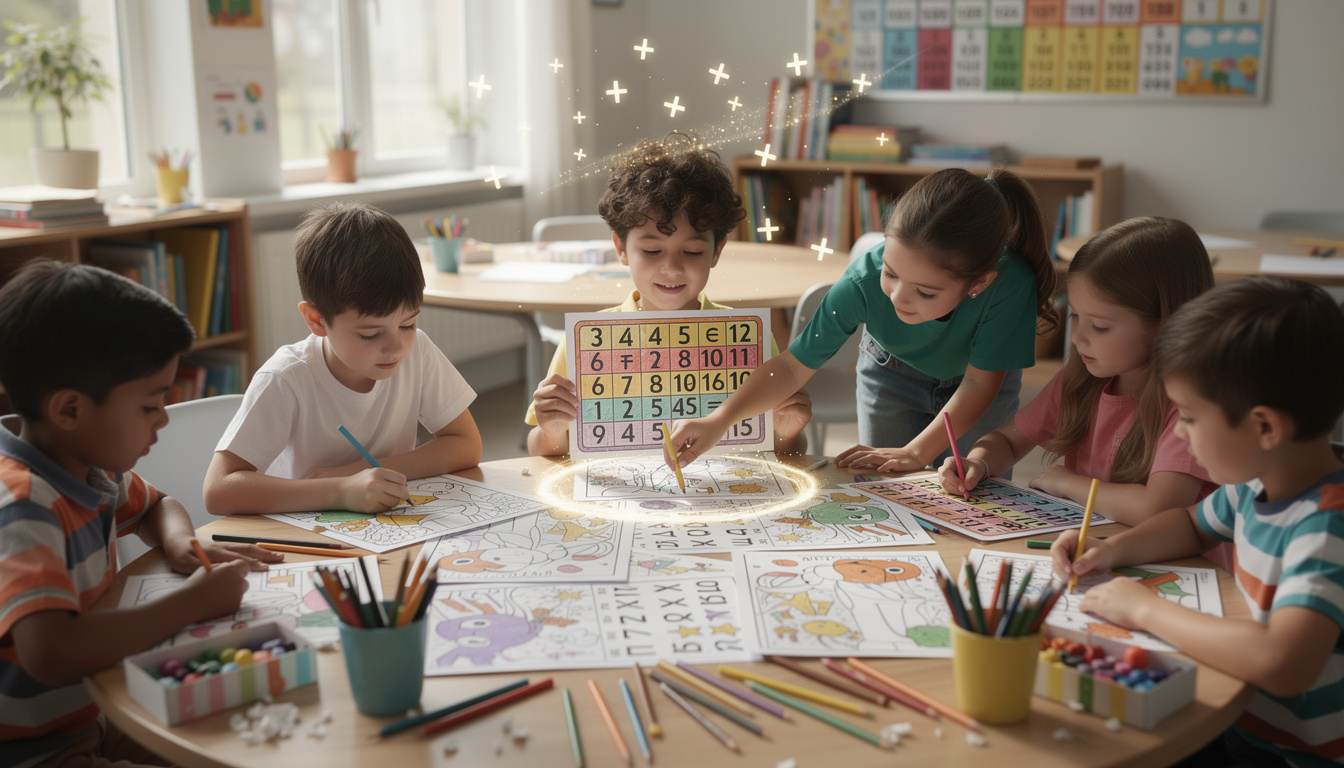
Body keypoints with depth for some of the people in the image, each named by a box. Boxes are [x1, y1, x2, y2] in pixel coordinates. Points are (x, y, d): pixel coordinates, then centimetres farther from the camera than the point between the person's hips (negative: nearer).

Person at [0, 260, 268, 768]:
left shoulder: (92, 465, 1)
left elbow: (156, 506, 24)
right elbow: (49, 654, -42)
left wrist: (179, 543, -1)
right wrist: (191, 602, -30)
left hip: (91, 720, 9)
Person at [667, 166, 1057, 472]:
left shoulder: (1009, 284, -43)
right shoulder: (864, 283, -39)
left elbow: (979, 383, -28)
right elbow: (795, 366, -29)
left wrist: (916, 452, -31)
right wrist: (718, 420, -41)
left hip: (974, 381, -1)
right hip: (893, 374, 1)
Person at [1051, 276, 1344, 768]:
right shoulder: (1257, 483, 0)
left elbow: (1283, 664, -42)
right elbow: (1193, 525, 23)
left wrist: (1148, 610, -29)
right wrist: (1113, 551, 3)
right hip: (1239, 722, 8)